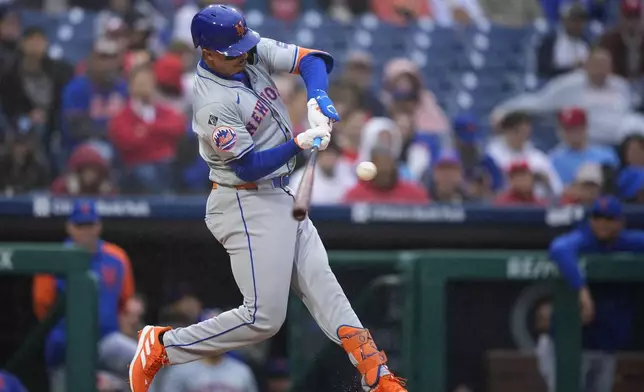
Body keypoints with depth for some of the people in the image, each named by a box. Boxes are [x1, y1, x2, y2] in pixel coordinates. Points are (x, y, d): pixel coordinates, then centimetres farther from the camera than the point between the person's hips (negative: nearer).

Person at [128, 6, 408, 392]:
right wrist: (299, 143, -32)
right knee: (264, 317, -9)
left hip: (281, 196, 9)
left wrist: (318, 99, -21)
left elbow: (310, 59, -2)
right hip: (248, 206, -9)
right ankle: (161, 347, 1)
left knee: (323, 287, 3)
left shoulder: (254, 52, -2)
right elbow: (249, 166, -21)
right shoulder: (213, 105, -25)